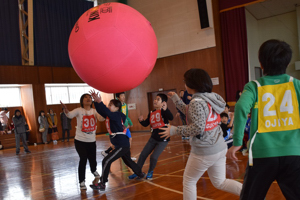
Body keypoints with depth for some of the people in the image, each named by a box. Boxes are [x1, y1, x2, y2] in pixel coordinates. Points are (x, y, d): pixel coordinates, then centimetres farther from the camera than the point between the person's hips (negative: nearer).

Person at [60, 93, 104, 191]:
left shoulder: (94, 111, 0)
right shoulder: (79, 110, -9)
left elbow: (101, 119, -19)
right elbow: (70, 115, -29)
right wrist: (65, 109, -51)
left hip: (92, 141, 3)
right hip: (80, 141, -3)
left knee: (92, 160, 5)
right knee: (83, 159, -12)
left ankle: (94, 171, 42)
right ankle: (82, 181, 6)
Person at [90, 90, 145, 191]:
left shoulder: (117, 115, -16)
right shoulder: (110, 116, 9)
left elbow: (107, 111, -34)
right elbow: (101, 111, 5)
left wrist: (99, 101, -41)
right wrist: (96, 101, -6)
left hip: (122, 145, -10)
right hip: (124, 144, 10)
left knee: (106, 161, -10)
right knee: (128, 161, 28)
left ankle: (102, 184, -3)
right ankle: (141, 174, 47)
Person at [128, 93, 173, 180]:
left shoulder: (163, 111, -14)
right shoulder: (151, 113, 5)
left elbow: (171, 117, -33)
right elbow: (145, 124, 9)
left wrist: (165, 109, -50)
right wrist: (141, 120, -12)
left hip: (163, 139, -6)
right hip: (153, 138, 6)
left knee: (154, 157, -11)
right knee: (143, 155, 6)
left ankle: (150, 172, 19)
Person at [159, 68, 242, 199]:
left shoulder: (197, 101, -19)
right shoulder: (210, 97, 7)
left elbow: (197, 128, -24)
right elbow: (190, 113, 17)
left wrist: (174, 130, -15)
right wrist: (176, 99, 21)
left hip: (204, 151, -8)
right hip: (220, 148, 8)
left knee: (189, 181, 12)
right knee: (219, 182, 19)